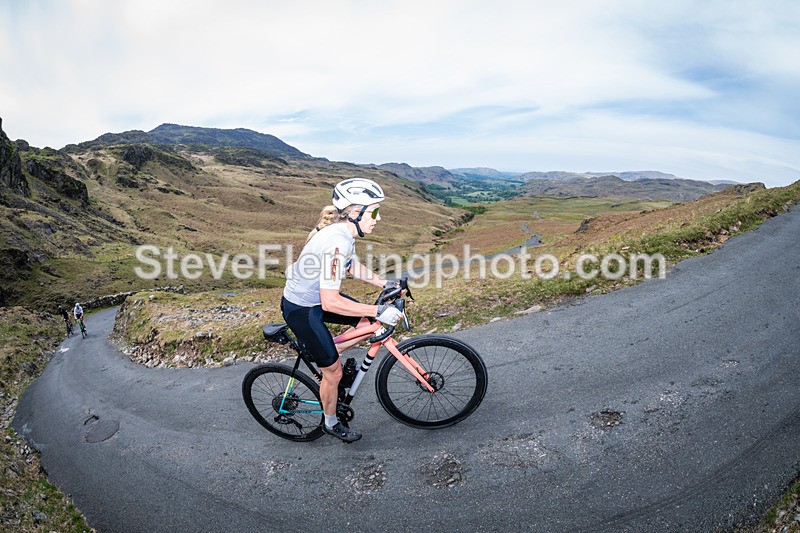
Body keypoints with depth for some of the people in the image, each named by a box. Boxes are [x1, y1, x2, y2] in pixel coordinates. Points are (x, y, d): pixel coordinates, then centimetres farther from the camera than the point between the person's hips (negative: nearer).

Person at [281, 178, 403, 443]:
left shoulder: (342, 232, -4)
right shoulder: (337, 243, -33)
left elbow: (353, 267, 14)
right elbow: (330, 302, -35)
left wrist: (385, 284, 8)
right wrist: (378, 311, -31)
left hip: (315, 296, 8)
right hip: (301, 310, -8)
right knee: (333, 371, 5)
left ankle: (325, 353, 22)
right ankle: (331, 424, 30)